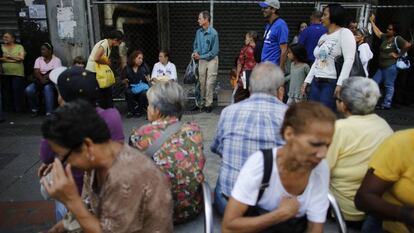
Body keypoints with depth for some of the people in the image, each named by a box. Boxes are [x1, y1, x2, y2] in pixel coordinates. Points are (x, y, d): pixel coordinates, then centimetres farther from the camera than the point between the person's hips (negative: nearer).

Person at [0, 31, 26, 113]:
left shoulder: (19, 47, 8)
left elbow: (21, 58, -6)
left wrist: (8, 55, -5)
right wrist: (15, 59, -11)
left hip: (17, 73, -2)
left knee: (17, 91, -5)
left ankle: (19, 109, 2)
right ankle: (7, 110, 8)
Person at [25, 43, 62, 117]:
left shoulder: (56, 60, 1)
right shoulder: (38, 60, 12)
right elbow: (36, 72, -2)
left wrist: (45, 78, -25)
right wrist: (42, 79, -23)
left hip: (51, 81, -4)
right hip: (40, 81, 4)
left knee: (47, 88, -38)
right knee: (29, 90, -25)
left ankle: (49, 112, -39)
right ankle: (35, 109, -4)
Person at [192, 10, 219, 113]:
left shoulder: (213, 33, -18)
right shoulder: (198, 32, -1)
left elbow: (215, 51, -16)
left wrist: (201, 56, -18)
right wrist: (195, 52, -9)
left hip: (211, 60, -5)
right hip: (201, 60, 5)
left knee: (210, 83, -2)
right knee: (202, 82, 11)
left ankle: (209, 104, 9)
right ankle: (203, 102, 25)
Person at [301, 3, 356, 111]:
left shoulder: (344, 33, -4)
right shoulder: (323, 37, 19)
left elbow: (349, 60, -14)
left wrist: (340, 83, -21)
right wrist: (307, 80, 14)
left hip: (332, 83, -7)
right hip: (316, 82, 7)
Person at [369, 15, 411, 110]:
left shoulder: (397, 39, -11)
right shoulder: (385, 37, 10)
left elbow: (408, 45, -22)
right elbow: (377, 32, 24)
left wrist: (398, 55, -17)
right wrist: (372, 21, 26)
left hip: (391, 67, -8)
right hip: (381, 67, 8)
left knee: (389, 86, -2)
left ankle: (386, 104, 2)